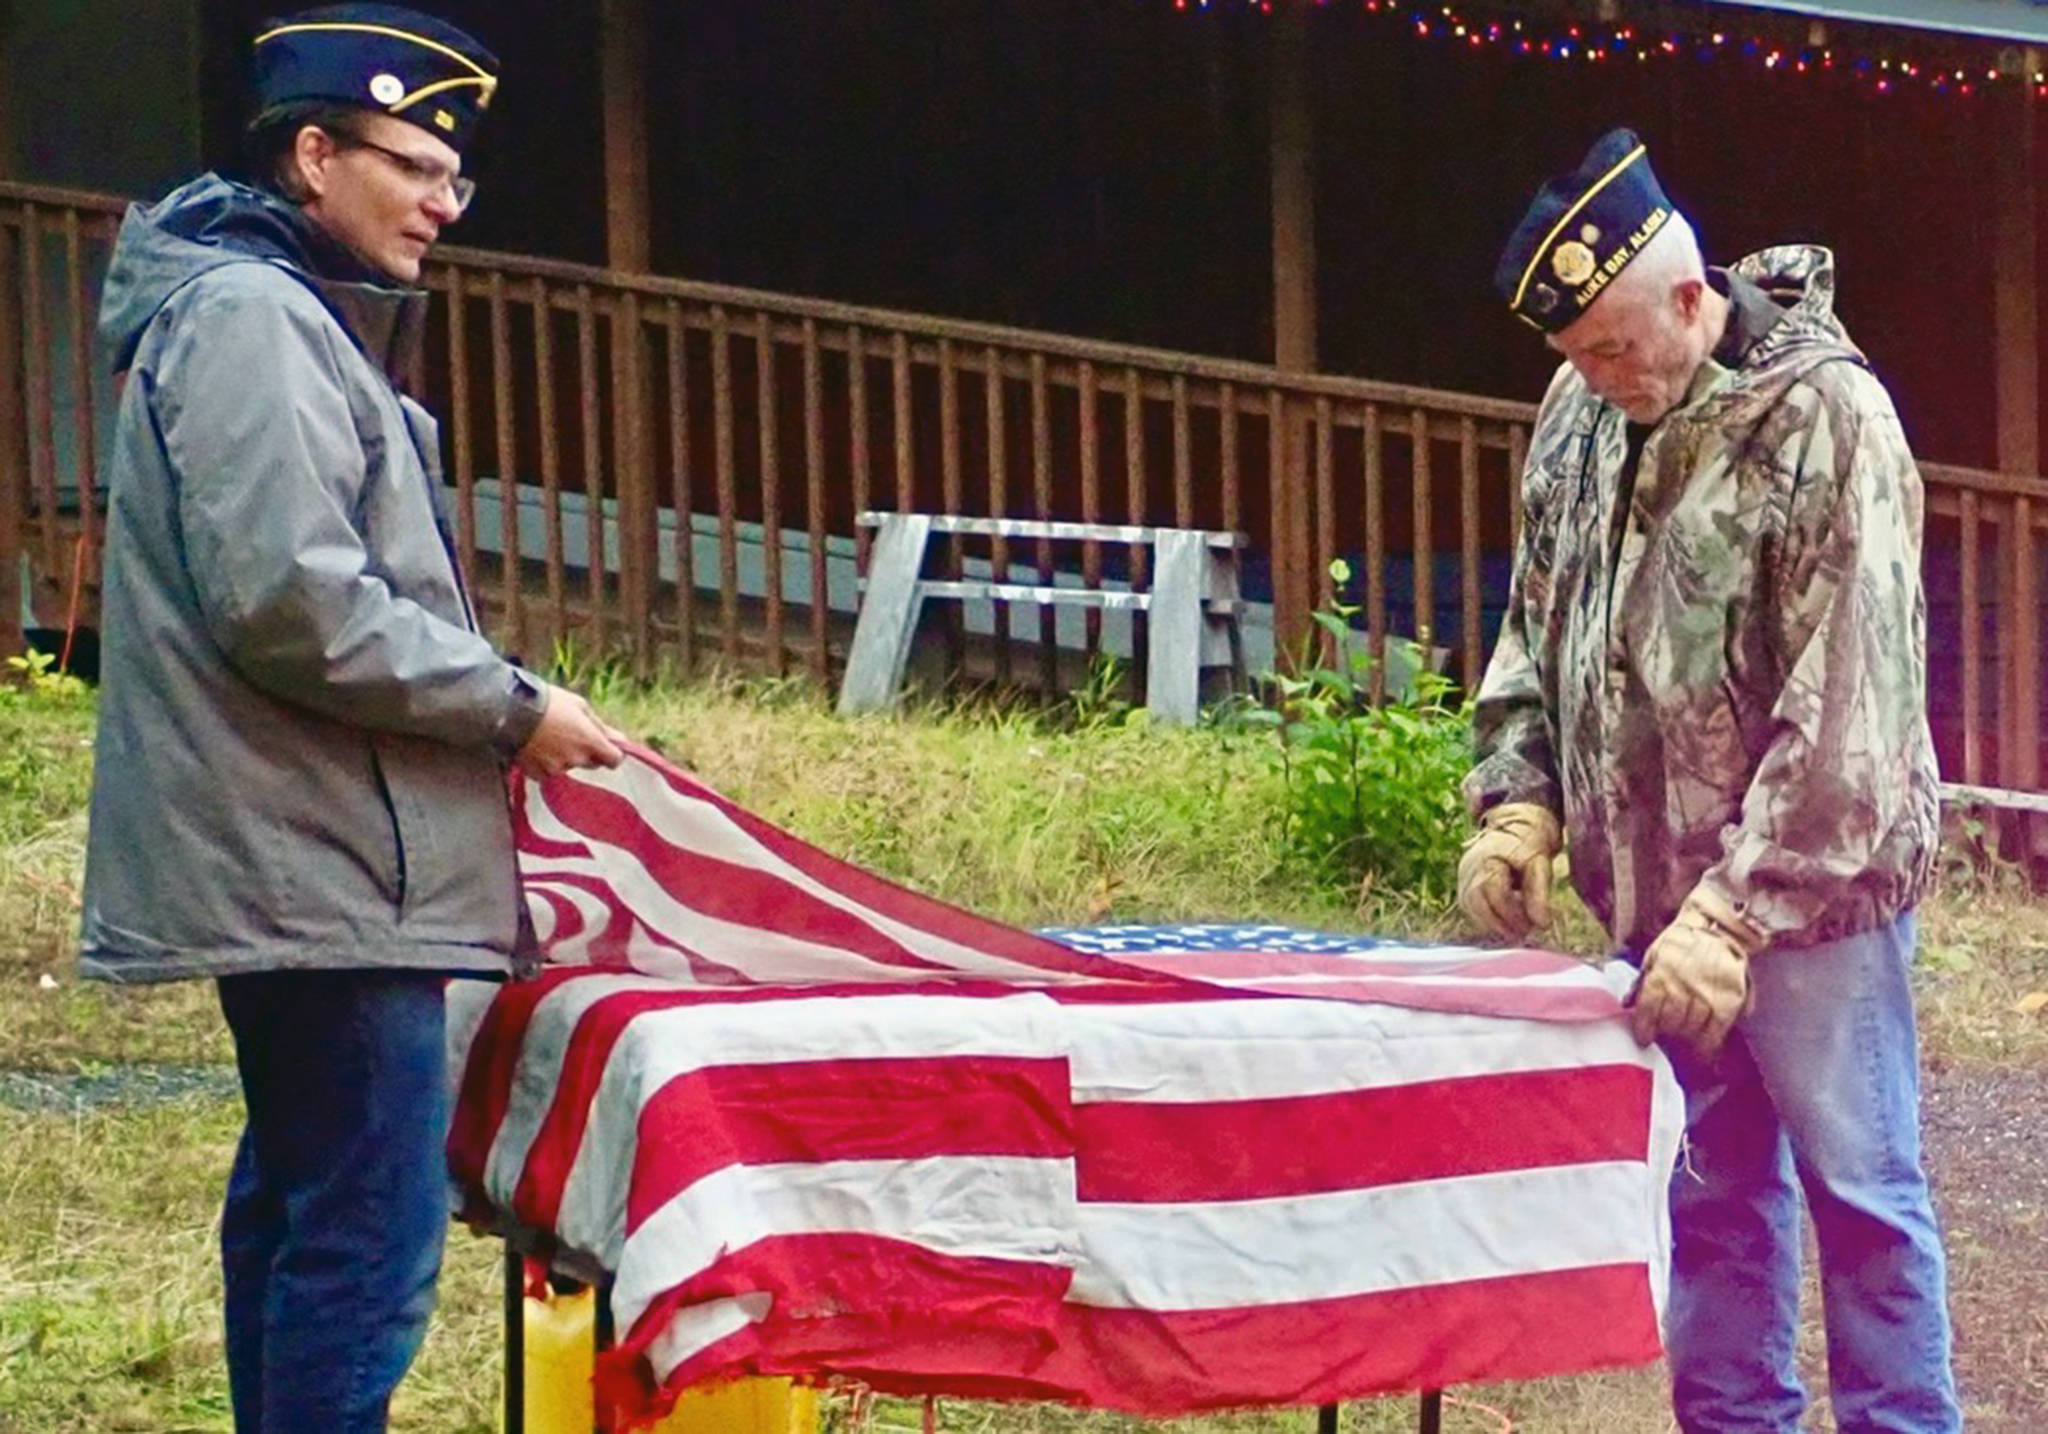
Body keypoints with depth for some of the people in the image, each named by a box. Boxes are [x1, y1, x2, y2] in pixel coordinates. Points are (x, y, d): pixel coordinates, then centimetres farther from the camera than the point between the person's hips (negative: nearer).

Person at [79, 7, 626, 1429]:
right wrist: (510, 707, -14)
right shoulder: (250, 321, -13)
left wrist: (488, 705, 15)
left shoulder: (298, 318, 20)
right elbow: (289, 600, -22)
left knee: (298, 1200, 17)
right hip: (320, 870, -11)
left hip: (293, 865, 11)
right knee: (371, 1227, -14)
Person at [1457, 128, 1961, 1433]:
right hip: (1653, 891, 6)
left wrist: (1737, 910, -26)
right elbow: (1538, 622, 16)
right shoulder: (1586, 408, 3)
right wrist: (1519, 799, 1)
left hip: (1810, 896, -6)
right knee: (1713, 1185, 14)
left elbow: (1845, 716, -22)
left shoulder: (1827, 422, -18)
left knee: (1859, 1191, 2)